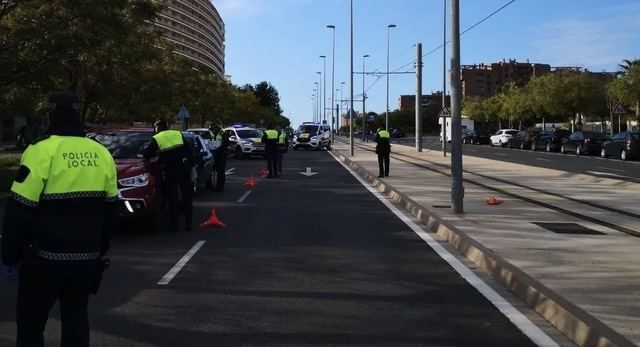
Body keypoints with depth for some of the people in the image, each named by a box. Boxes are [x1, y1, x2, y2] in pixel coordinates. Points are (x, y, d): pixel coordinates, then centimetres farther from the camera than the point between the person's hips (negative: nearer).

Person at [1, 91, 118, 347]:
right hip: (87, 257, 5)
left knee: (30, 322, 8)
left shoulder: (41, 152, -12)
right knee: (76, 321, 14)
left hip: (46, 258, -5)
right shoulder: (102, 154, 5)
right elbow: (111, 211, 13)